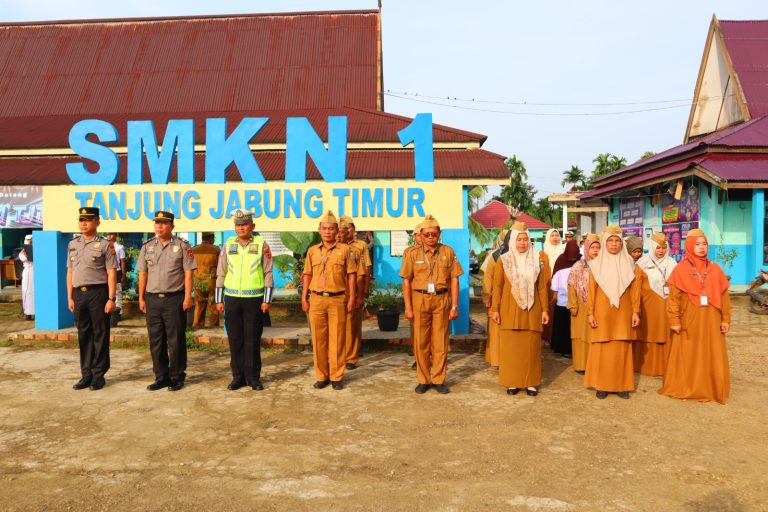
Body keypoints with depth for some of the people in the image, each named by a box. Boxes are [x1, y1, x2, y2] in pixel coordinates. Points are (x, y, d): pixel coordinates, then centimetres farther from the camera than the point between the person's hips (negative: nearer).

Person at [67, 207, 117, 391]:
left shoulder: (105, 245, -4)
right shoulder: (72, 244, 12)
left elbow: (112, 273, -7)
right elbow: (70, 272, 15)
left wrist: (111, 299, -12)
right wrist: (69, 297, 11)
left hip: (98, 293, -5)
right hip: (79, 293, 5)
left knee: (100, 334, 2)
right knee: (84, 335, 10)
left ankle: (99, 375, 11)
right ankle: (86, 374, 19)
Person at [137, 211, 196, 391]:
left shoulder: (182, 245, 0)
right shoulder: (147, 246, 11)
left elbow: (188, 273, -4)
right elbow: (143, 274, 11)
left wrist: (188, 296, -10)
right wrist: (141, 298, 7)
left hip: (174, 298, -4)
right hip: (152, 299, 4)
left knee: (176, 340, 1)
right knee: (156, 340, 9)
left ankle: (177, 377, 11)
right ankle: (161, 376, 19)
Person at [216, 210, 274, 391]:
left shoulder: (261, 245, 1)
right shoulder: (228, 245, 8)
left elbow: (268, 274, -1)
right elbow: (221, 274, 10)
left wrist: (267, 300, -6)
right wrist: (219, 300, 5)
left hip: (255, 299, -2)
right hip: (232, 298, 2)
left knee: (253, 340, 2)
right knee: (235, 340, 6)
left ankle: (253, 377, 13)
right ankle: (238, 376, 16)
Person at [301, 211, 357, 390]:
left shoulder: (345, 249, 3)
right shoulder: (312, 251, 10)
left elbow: (352, 275, 3)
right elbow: (307, 275, 12)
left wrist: (352, 298, -2)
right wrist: (304, 298, 6)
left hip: (337, 300, -2)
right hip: (316, 299, 2)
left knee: (337, 340, 2)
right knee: (318, 340, 6)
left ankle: (336, 376, 11)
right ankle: (321, 376, 17)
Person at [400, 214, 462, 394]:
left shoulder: (448, 252, 3)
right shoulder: (413, 254, 2)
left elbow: (454, 279, 3)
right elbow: (406, 281, 3)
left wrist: (455, 306, -2)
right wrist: (408, 307, -2)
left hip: (442, 300, 0)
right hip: (419, 300, 0)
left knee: (440, 342, 5)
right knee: (421, 342, 5)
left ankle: (439, 380, 16)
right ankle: (423, 380, 17)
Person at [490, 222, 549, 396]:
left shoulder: (537, 260, 6)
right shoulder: (503, 260, 2)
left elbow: (542, 287, 5)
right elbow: (497, 286, 1)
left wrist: (544, 309, 1)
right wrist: (495, 309, -4)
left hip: (532, 310, 1)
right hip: (509, 310, -1)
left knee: (531, 347, 3)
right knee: (510, 347, 1)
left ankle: (531, 383, 12)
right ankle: (512, 382, 10)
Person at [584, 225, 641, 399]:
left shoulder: (629, 263, 5)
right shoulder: (596, 264, 1)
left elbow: (634, 289, 4)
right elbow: (591, 291, 0)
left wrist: (636, 311, -1)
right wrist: (590, 313, -5)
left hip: (623, 313, 1)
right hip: (602, 313, -1)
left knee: (621, 350, 4)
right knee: (601, 350, 1)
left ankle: (621, 385, 13)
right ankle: (601, 385, 9)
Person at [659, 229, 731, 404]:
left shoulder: (715, 269, 7)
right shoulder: (681, 269, -3)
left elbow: (724, 296, 8)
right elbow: (673, 297, -5)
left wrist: (726, 319, 2)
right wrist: (674, 320, -11)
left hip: (711, 320, 3)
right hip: (688, 320, -3)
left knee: (712, 356, 7)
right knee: (687, 356, 5)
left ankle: (712, 390, 19)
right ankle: (685, 389, 16)